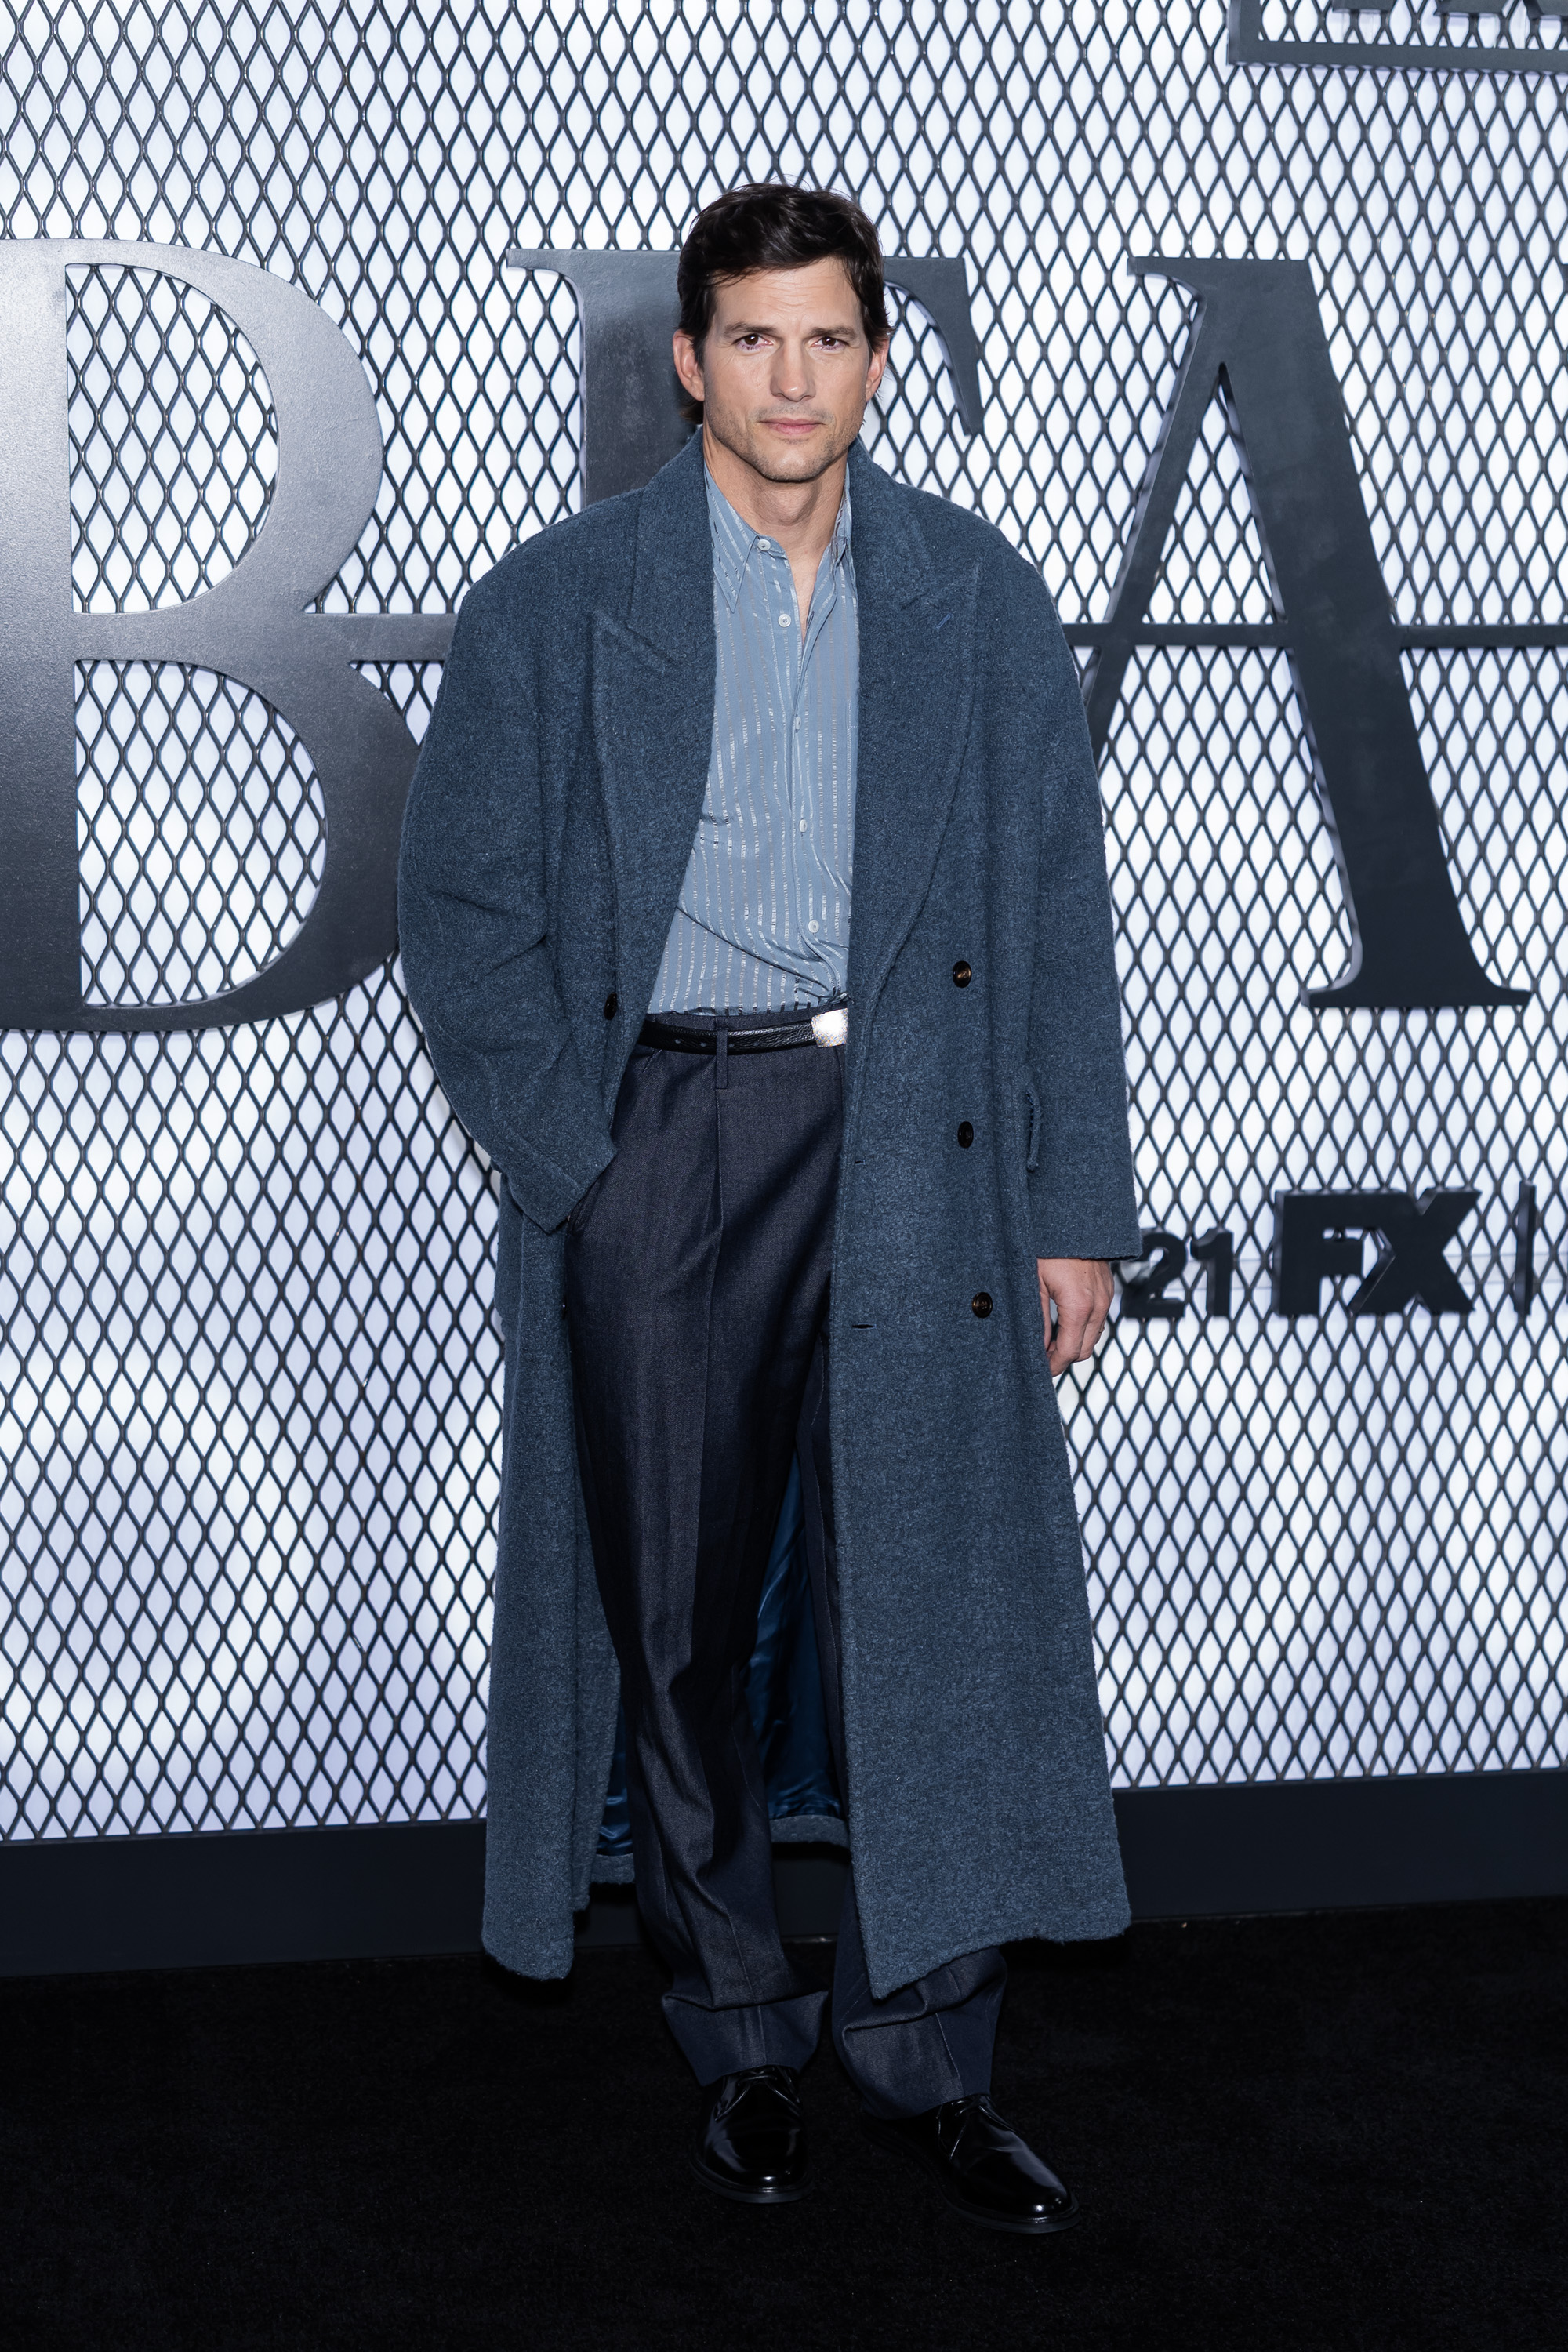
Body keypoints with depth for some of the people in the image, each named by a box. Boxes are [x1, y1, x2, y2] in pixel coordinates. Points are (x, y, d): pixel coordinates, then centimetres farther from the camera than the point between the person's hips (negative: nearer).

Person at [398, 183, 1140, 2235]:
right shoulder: (554, 608, 4)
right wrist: (571, 1162, -6)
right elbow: (468, 914, 4)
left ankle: (928, 2055, 13)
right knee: (680, 1620, 6)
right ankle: (744, 2043, 22)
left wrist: (1075, 1210, 3)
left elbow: (1061, 919, 8)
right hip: (658, 1137, 0)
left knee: (939, 1595, -2)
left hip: (916, 1140, 1)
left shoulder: (983, 600, 8)